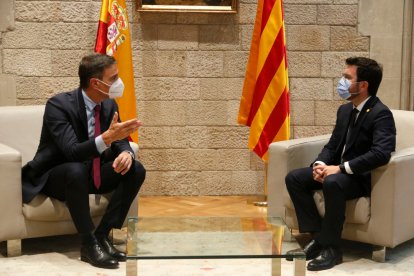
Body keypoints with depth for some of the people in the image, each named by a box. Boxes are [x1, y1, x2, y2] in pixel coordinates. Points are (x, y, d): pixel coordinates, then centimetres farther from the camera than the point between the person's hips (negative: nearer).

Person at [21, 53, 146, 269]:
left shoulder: (109, 105, -3)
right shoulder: (58, 104, -24)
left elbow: (119, 142, 2)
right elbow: (72, 152, -34)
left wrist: (126, 153, -23)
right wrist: (107, 137, -49)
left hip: (92, 174, 6)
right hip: (54, 177, -6)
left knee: (136, 170, -15)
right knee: (76, 170, -39)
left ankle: (102, 235, -13)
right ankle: (89, 243, -25)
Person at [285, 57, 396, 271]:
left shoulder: (381, 114, -17)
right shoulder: (345, 110, 10)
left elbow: (381, 154, -30)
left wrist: (340, 168, -30)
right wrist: (320, 164, -10)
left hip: (363, 177, -8)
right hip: (338, 171, 8)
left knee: (332, 183, -38)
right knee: (293, 178, -7)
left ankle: (331, 247, -24)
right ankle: (318, 235, -5)